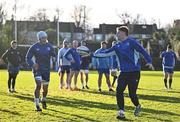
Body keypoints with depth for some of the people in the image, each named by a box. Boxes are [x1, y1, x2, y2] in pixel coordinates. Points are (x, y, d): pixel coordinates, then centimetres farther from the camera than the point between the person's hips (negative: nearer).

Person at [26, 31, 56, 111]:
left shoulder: (49, 46, 1)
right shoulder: (34, 47, -7)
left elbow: (54, 56, 9)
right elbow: (28, 58, -3)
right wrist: (32, 64, -21)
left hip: (46, 70, 3)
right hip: (37, 69, -3)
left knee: (45, 87, 8)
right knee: (38, 85, -18)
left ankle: (44, 100, 36)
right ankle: (37, 105, -13)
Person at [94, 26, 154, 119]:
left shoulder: (131, 42, -6)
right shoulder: (117, 46, 13)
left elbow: (142, 51, -10)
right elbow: (106, 53, 15)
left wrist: (149, 61, -19)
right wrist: (94, 54, 11)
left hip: (134, 72, -6)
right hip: (123, 72, 6)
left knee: (132, 93, -6)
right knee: (119, 91, -6)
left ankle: (137, 106, 25)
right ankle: (121, 112, 3)